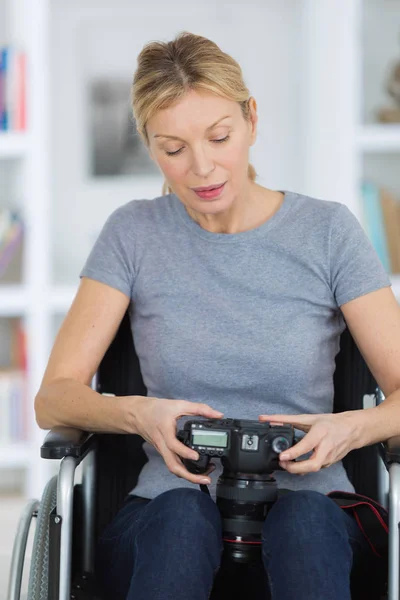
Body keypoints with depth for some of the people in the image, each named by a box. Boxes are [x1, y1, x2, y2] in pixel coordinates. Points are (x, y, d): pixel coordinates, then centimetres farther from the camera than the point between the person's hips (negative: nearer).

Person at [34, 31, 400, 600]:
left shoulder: (328, 230, 3)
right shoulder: (134, 233, 6)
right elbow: (54, 398, 2)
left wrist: (352, 428, -22)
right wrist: (138, 414, -20)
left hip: (308, 501, 0)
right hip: (169, 512, 0)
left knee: (305, 520, -35)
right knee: (180, 515, -35)